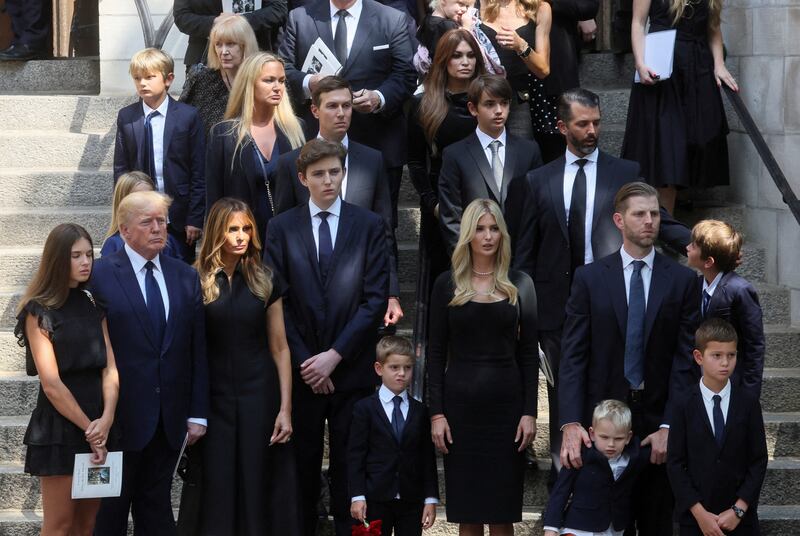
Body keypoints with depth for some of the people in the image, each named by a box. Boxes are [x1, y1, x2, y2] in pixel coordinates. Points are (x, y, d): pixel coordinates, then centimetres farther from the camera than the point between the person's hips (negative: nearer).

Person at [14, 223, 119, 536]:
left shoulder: (94, 307, 12)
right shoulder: (39, 311, -5)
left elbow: (111, 369, 3)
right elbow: (51, 383, -11)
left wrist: (106, 419, -13)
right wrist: (89, 428, -12)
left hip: (99, 426, 5)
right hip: (59, 427, -5)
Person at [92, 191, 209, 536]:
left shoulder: (186, 277, 8)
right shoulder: (100, 275, -6)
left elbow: (199, 349, 8)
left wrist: (198, 413, 4)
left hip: (170, 418, 4)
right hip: (121, 415, -4)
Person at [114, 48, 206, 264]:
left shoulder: (188, 116, -3)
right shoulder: (126, 117, 4)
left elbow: (198, 173, -2)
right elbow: (120, 169, 7)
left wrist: (195, 219, -6)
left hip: (178, 218, -2)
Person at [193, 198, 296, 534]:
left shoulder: (265, 281, 5)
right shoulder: (196, 282, -1)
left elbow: (280, 348, 5)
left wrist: (285, 409, -2)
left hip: (259, 398, 1)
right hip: (214, 400, -1)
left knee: (256, 491, 1)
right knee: (217, 492, -1)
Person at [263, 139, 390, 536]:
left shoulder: (369, 226, 3)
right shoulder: (281, 228, 5)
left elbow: (376, 299, -3)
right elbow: (277, 302, 1)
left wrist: (334, 355, -10)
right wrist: (303, 361, -7)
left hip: (352, 369, -1)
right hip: (301, 369, 1)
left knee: (348, 467, 3)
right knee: (303, 465, 5)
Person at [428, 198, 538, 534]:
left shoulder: (519, 285, 5)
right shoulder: (447, 285, 3)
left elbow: (529, 353, 5)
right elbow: (436, 353, 3)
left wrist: (530, 412, -3)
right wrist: (436, 413, -5)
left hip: (506, 402, 0)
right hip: (460, 402, 0)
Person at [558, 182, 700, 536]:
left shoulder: (681, 280, 2)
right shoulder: (589, 278, 1)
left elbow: (685, 359, -2)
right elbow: (572, 356, -3)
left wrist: (669, 426, -11)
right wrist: (570, 423, -14)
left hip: (657, 420, 0)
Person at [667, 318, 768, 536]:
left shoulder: (748, 403, 0)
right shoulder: (685, 406, -2)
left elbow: (758, 460, -1)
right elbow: (675, 463, -3)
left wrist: (738, 510, -9)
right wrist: (699, 513, -11)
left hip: (741, 518, 0)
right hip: (694, 517, 0)